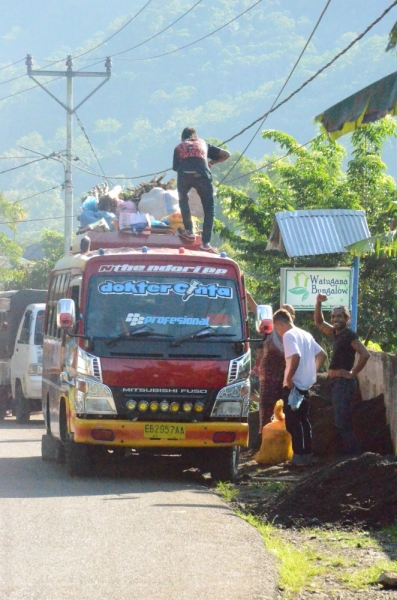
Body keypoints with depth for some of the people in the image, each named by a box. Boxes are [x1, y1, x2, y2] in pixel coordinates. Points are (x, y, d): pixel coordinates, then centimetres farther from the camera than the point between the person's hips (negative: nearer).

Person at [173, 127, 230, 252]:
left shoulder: (179, 147, 30)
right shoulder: (204, 144, 31)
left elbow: (176, 167, 26)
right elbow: (226, 154, 30)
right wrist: (212, 162, 43)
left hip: (184, 175, 0)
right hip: (202, 175, 0)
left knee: (183, 200, 31)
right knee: (209, 209, 11)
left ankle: (189, 232, 27)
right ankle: (205, 242, 2)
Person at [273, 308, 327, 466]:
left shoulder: (289, 335, -12)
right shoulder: (305, 335, 15)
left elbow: (295, 356, -28)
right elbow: (322, 355, 19)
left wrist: (289, 378, -19)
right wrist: (313, 371, 17)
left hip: (293, 385, -9)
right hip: (306, 384, 9)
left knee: (292, 421, -4)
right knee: (303, 420, 14)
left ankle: (299, 455, -6)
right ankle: (307, 453, 15)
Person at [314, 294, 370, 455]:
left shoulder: (349, 335, -11)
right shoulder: (336, 333, 14)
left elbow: (365, 354, -22)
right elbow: (319, 322, 26)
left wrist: (353, 373, -16)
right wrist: (318, 303, 13)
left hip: (344, 382, -10)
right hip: (335, 382, 10)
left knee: (342, 423, -16)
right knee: (342, 423, 12)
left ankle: (354, 454, -17)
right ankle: (349, 453, 15)